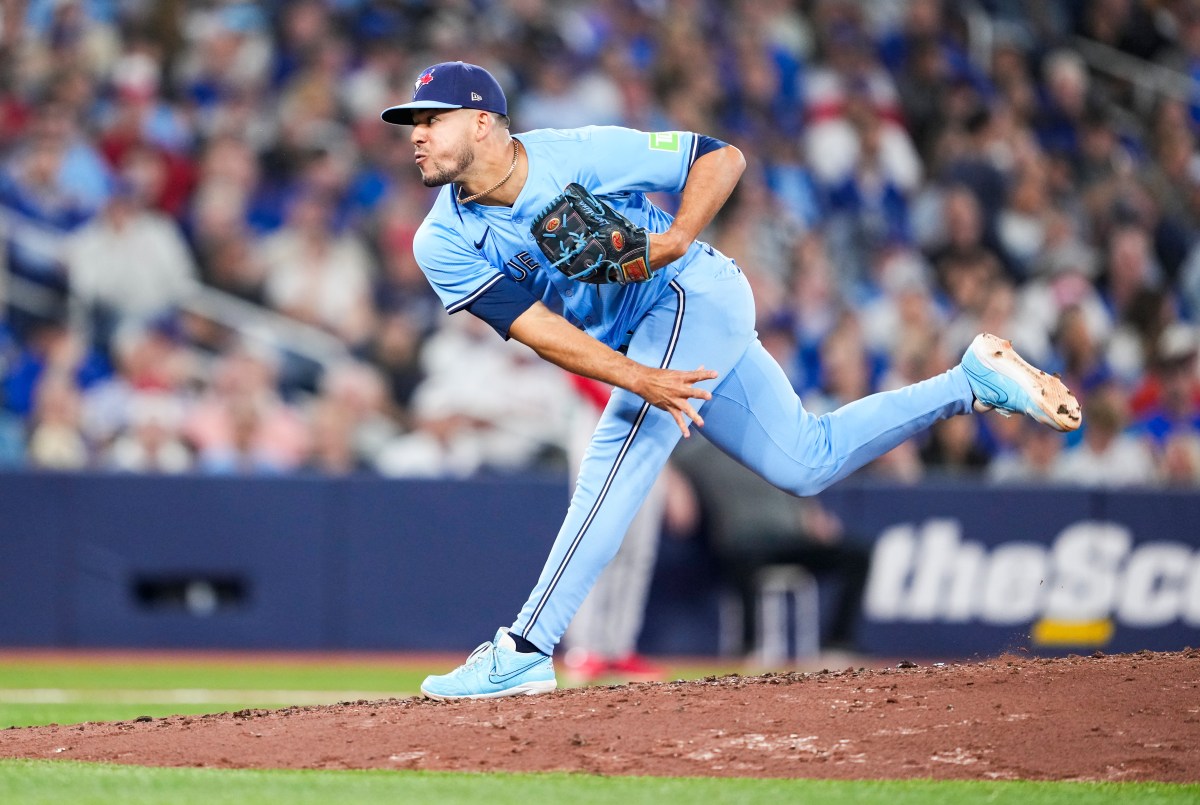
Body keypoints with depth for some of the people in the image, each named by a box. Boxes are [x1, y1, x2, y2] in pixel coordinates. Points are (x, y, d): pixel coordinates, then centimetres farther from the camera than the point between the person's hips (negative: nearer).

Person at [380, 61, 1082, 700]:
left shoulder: (583, 154, -21)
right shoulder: (444, 244, -11)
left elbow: (723, 158, -11)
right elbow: (535, 328, -22)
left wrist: (677, 239, -28)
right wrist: (640, 380, -35)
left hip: (695, 292, -6)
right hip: (637, 344, 6)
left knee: (616, 459, -22)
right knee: (808, 462, 12)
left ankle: (524, 652, -23)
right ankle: (976, 380, 25)